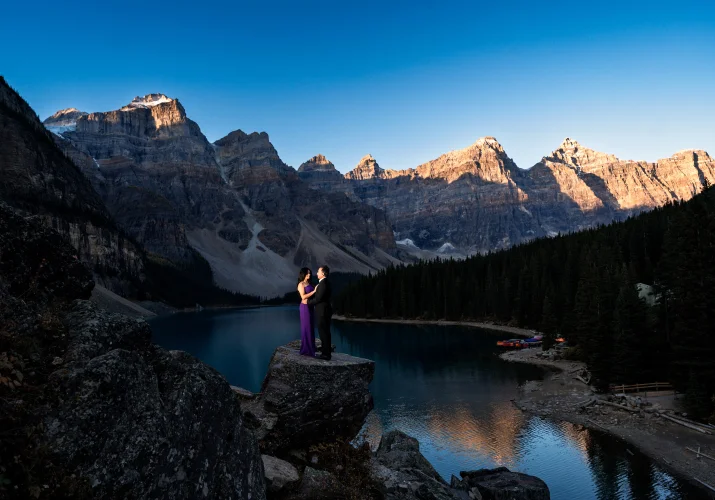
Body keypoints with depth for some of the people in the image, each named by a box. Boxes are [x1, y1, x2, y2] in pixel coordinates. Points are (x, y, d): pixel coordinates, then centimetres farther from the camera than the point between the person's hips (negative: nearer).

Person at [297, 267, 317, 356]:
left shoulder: (309, 284, 14)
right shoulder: (301, 284, -8)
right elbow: (303, 296, -18)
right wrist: (314, 291, -20)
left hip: (310, 307, 8)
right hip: (305, 307, -8)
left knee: (311, 327, 10)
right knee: (306, 328, -3)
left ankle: (311, 347, 18)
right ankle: (305, 350, 4)